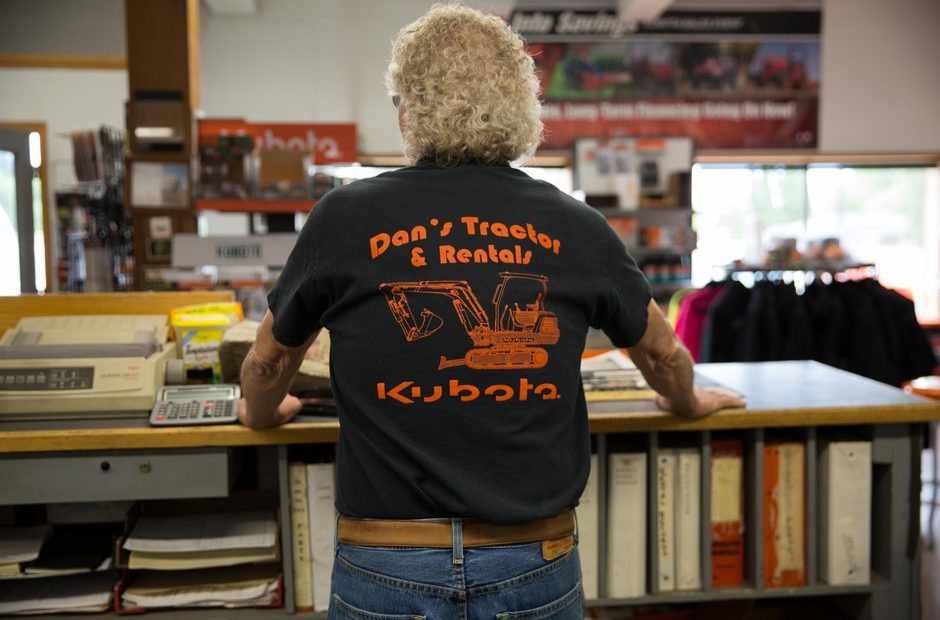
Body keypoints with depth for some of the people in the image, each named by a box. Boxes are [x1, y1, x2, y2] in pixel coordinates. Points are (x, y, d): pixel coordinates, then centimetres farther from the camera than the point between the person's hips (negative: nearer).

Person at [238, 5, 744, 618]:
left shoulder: (344, 219, -7)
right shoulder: (575, 227, -4)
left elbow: (270, 360, 9)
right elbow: (662, 352, 13)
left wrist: (261, 413, 31)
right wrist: (687, 402, 35)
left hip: (387, 570, -1)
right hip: (537, 568, 2)